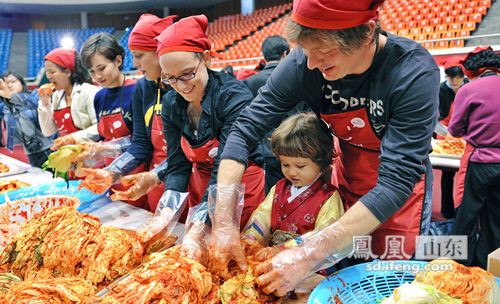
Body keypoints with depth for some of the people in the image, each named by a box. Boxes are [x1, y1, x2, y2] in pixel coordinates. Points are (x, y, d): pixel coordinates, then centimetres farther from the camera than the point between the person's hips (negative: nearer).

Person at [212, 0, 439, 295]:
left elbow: (397, 181, -34)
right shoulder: (304, 64, -23)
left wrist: (310, 254, -41)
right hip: (348, 179, 3)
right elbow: (245, 129, -20)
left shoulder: (415, 74, -31)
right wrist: (223, 221, -29)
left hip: (401, 188, -2)